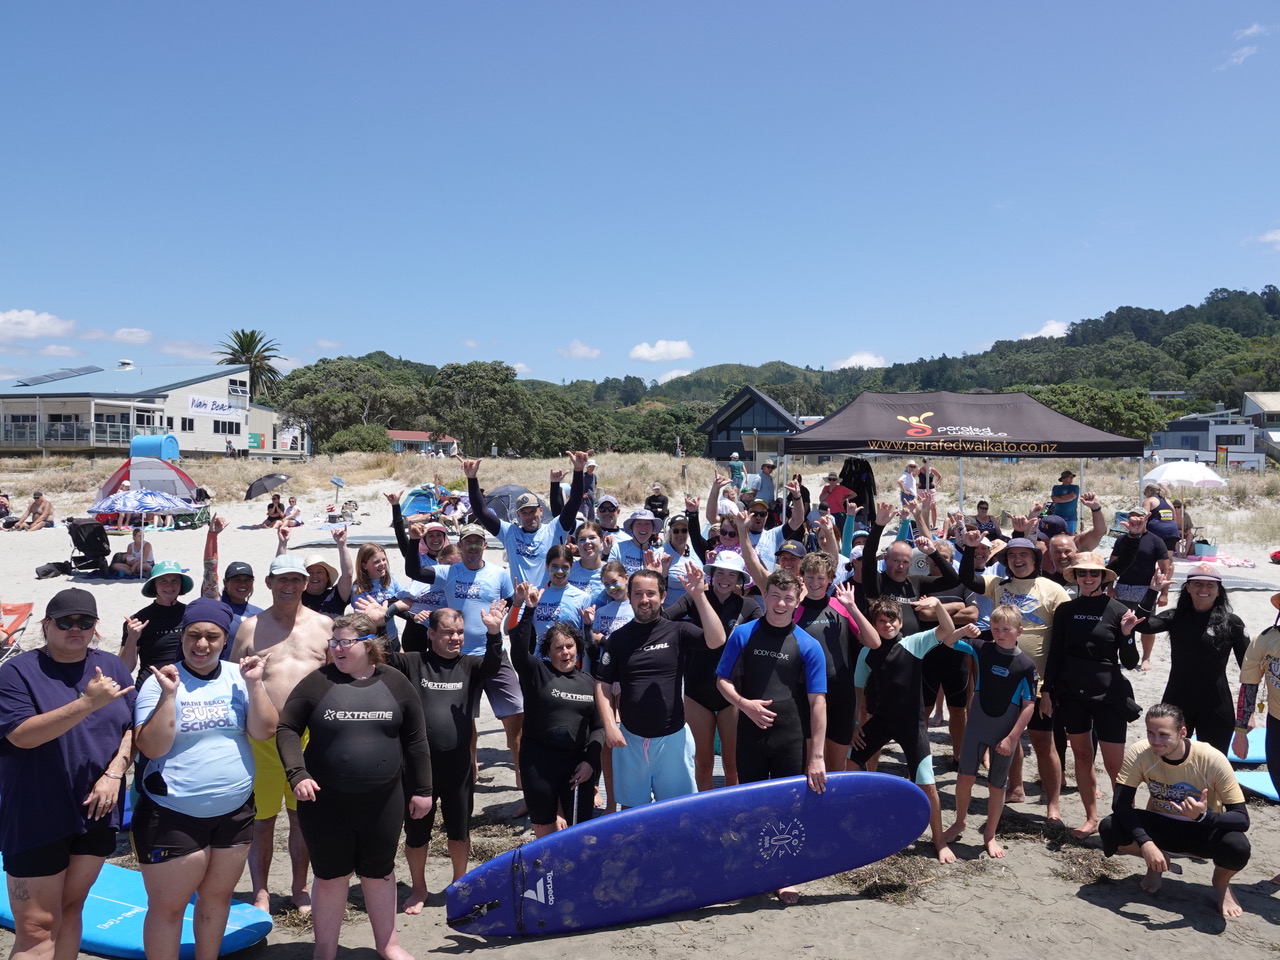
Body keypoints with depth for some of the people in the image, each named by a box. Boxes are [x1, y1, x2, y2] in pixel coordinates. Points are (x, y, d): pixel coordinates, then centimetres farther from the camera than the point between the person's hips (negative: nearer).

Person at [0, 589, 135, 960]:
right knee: (37, 927, -1)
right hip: (36, 818, -4)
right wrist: (89, 702, -30)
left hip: (95, 812, 4)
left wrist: (114, 773, -9)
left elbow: (133, 728, 7)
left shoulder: (112, 667, 5)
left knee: (70, 909, 16)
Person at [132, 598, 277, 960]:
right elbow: (151, 748, -16)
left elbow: (263, 731, -7)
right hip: (173, 815, -3)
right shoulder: (160, 682, -9)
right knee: (168, 906, 7)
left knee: (217, 896, 19)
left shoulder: (239, 676, -1)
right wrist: (168, 694, -25)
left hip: (235, 811, 3)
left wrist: (254, 684, -17)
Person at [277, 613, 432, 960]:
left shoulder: (394, 682, -1)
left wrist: (422, 789, 3)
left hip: (383, 801, 2)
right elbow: (287, 728, -3)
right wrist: (297, 773, -17)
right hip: (325, 801, -1)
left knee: (380, 872, 17)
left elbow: (415, 738, 4)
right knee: (330, 876, 11)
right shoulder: (317, 681, -6)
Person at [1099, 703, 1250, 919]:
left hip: (1203, 827, -1)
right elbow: (1120, 803, -24)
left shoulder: (1212, 760, -26)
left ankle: (1221, 883, 4)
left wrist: (1204, 816, -45)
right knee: (1110, 829, -27)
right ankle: (1157, 863, 8)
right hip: (1160, 824, 1)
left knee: (1237, 847, -35)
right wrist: (1145, 843, -38)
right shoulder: (1139, 754, -23)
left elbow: (1242, 818, -25)